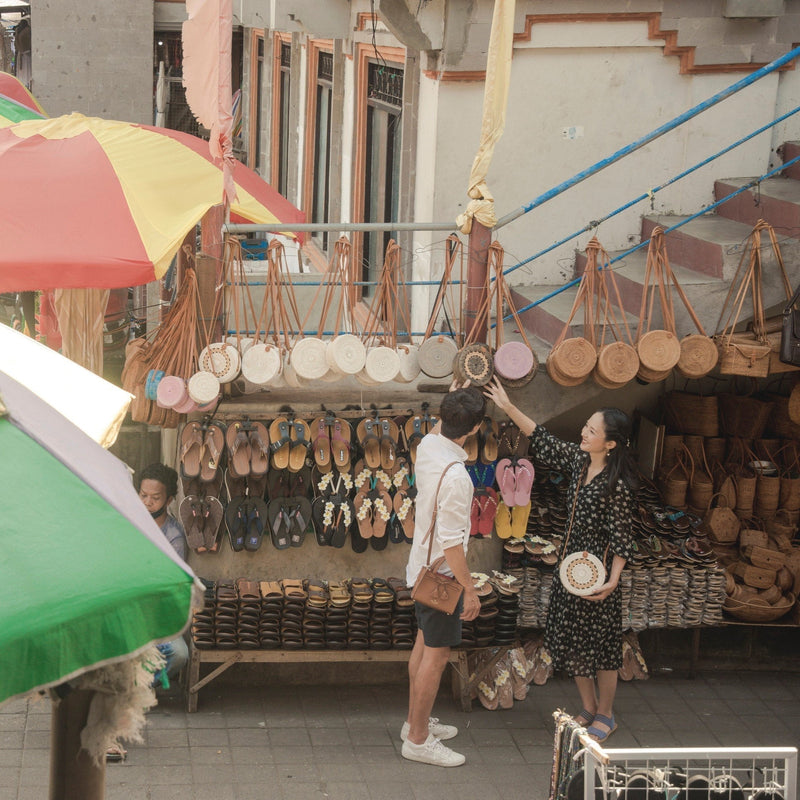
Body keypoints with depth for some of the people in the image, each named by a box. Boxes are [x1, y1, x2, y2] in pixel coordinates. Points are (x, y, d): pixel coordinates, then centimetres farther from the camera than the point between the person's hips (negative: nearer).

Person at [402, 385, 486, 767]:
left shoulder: (427, 446, -5)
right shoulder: (455, 476, -31)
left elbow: (439, 428, 24)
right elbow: (451, 542, -27)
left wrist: (454, 399, 28)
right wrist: (470, 589, -20)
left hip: (422, 569, 9)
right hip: (443, 575, -9)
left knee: (424, 645, 22)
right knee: (436, 656, 1)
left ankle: (417, 720, 36)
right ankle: (418, 740, 10)